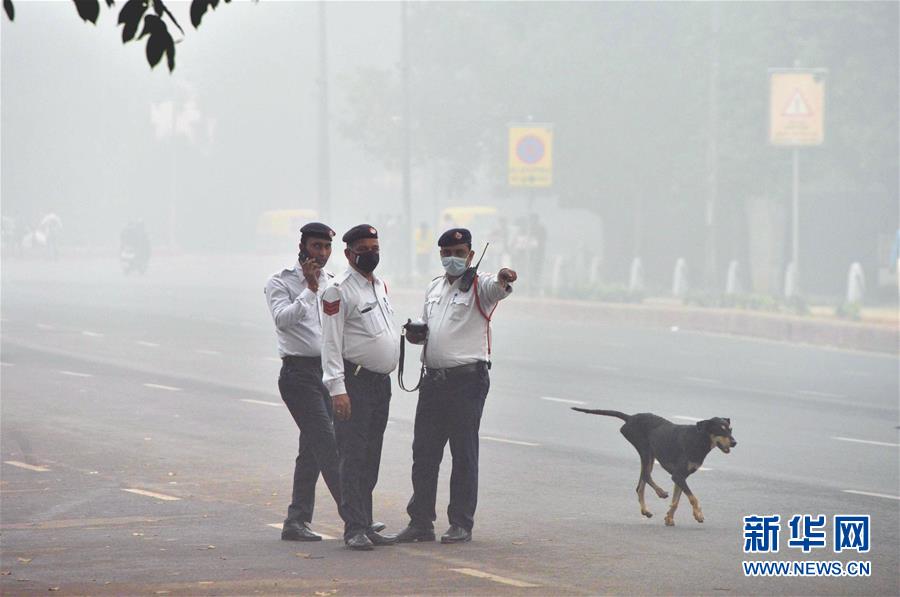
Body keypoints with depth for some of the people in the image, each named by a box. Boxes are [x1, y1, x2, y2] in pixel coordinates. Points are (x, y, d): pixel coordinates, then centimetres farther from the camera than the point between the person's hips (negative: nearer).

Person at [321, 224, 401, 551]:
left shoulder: (380, 285, 15)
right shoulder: (339, 290, -10)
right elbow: (331, 343, -14)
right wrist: (337, 388, -20)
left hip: (382, 381, 8)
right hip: (355, 382, -8)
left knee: (371, 459, 11)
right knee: (353, 458, -9)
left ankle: (366, 526, 15)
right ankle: (354, 529, -10)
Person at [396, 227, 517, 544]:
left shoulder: (479, 286, -4)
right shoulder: (434, 287, 17)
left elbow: (495, 288, -28)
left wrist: (503, 279, -52)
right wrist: (416, 334, 6)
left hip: (467, 378, -7)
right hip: (434, 377, 7)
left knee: (464, 453, -2)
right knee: (423, 451, 7)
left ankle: (461, 523, 4)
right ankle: (421, 521, 15)